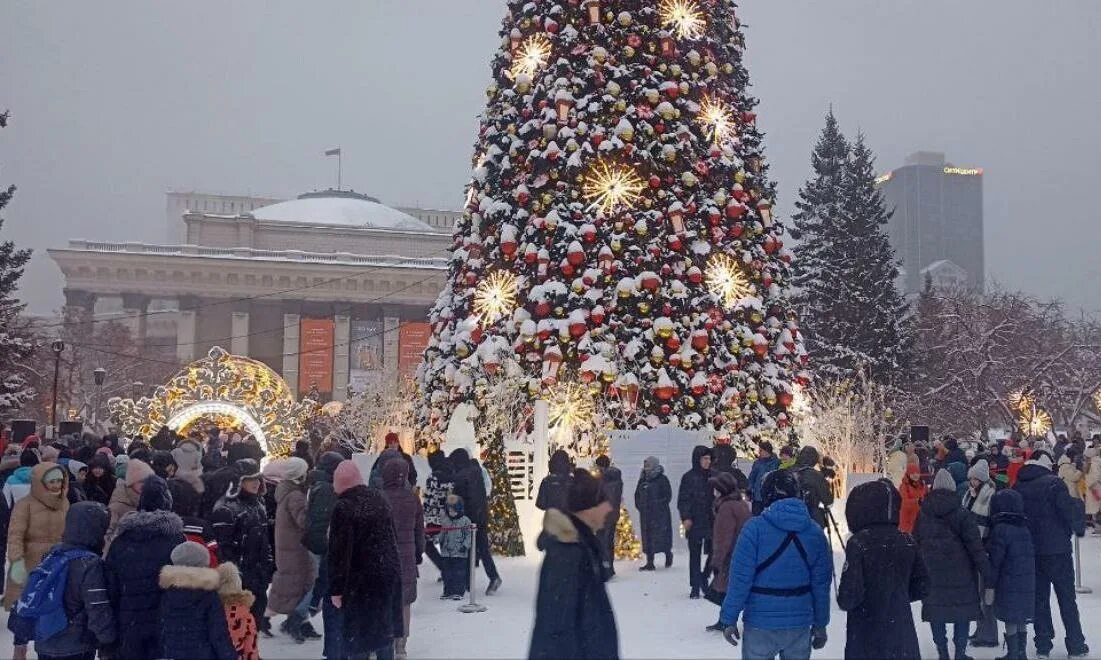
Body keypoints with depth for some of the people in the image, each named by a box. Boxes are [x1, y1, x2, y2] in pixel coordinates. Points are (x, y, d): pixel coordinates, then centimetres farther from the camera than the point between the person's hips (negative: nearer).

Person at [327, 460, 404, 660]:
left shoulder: (343, 507, -16)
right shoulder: (378, 498, 5)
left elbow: (339, 552, -18)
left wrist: (336, 588, -13)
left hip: (361, 581, -7)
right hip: (389, 574, 7)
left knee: (357, 635, 2)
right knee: (384, 628, 19)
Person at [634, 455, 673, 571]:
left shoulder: (662, 479, -3)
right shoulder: (643, 480, 13)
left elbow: (668, 495, -5)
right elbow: (637, 495, 21)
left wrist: (659, 504, -12)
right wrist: (639, 506, 8)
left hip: (660, 514, -5)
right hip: (645, 514, 5)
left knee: (662, 534, -4)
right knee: (647, 536, 3)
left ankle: (668, 554, 22)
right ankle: (649, 562, 6)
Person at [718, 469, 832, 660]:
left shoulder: (754, 528, -11)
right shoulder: (815, 532, 1)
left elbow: (740, 578, -13)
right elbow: (821, 583, 3)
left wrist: (729, 619, -6)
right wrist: (820, 624, 12)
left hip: (760, 624, -3)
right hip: (800, 624, 3)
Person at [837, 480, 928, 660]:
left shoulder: (858, 542, -17)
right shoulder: (907, 541, -1)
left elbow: (850, 593, -19)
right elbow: (921, 587, 7)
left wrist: (843, 601, 2)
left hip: (867, 639, -4)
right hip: (902, 633, 5)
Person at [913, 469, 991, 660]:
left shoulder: (923, 514, 3)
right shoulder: (960, 514, -7)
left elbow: (916, 543, 10)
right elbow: (975, 546, -8)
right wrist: (987, 572, -4)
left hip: (932, 573, 2)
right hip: (960, 573, -2)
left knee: (936, 609, 9)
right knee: (963, 610, 7)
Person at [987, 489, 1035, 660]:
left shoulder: (1000, 529, -12)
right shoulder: (1025, 528, 9)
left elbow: (995, 560, -13)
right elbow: (1031, 555, 15)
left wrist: (990, 585, -9)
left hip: (1009, 584, -7)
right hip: (1027, 583, 7)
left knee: (1010, 621, 0)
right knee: (1022, 621, 15)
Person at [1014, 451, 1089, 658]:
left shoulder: (1018, 486, 4)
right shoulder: (1053, 483, -13)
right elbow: (1069, 510, -16)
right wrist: (1079, 528, 3)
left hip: (1030, 551, 5)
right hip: (1056, 549, -4)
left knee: (1039, 597, 12)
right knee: (1066, 597, 6)